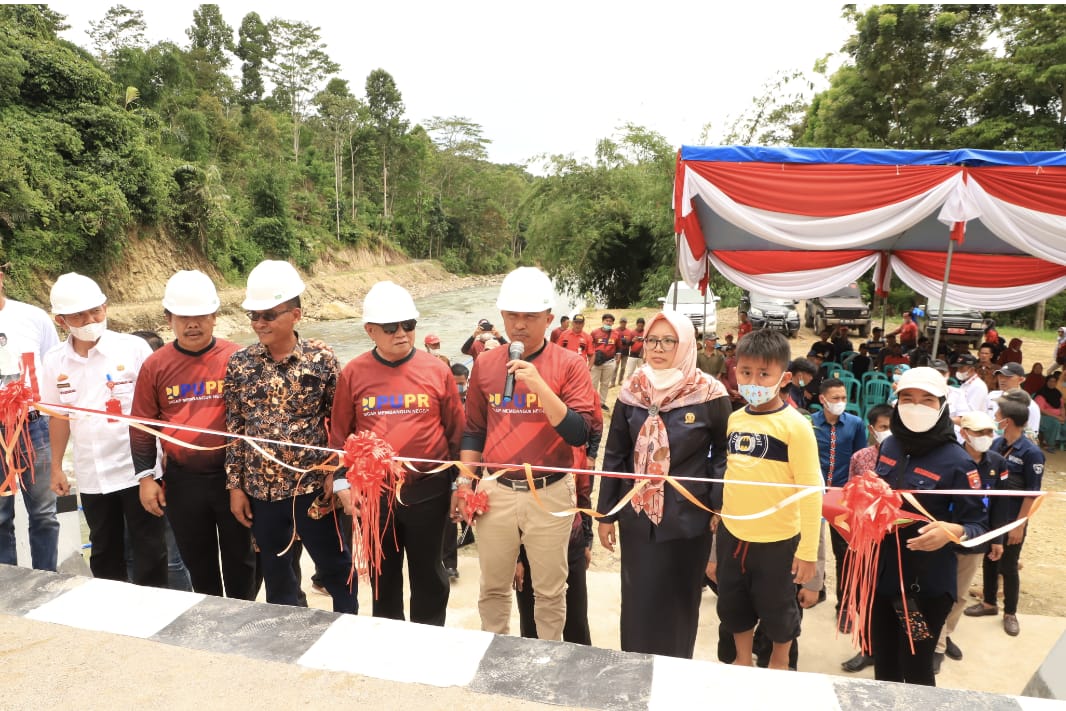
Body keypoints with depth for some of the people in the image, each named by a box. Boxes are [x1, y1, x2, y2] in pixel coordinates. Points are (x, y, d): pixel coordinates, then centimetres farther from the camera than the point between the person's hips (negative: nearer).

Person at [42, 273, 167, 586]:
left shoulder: (133, 348, -11)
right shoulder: (55, 360, 1)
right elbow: (58, 416, 12)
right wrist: (56, 467, 14)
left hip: (137, 469, -4)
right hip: (91, 476, 4)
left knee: (149, 549, 7)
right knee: (104, 552, 19)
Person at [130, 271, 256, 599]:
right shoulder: (155, 365, -1)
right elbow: (142, 426, 6)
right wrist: (146, 477, 2)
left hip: (232, 475, -2)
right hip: (182, 480, 2)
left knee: (239, 558, 12)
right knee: (198, 561, 18)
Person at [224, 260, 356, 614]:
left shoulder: (322, 360, -9)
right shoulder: (239, 364, -1)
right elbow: (234, 429, 3)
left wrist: (336, 475, -8)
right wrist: (235, 485, 4)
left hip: (313, 485, -3)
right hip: (261, 489, 3)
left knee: (337, 568, 9)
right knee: (275, 574, 18)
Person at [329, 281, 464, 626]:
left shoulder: (437, 371, -5)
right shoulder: (353, 373, -3)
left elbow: (456, 430, 1)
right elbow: (340, 433, 4)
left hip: (428, 491, -1)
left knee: (428, 572, 14)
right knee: (382, 573, 18)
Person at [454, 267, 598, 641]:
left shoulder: (569, 364, -7)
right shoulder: (485, 365, 4)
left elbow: (579, 433, -15)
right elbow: (473, 431, 11)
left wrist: (540, 385, -24)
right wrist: (464, 481, 5)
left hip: (550, 493, -2)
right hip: (495, 491, 3)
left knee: (550, 590, 14)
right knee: (493, 586, 18)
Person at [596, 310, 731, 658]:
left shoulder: (710, 394, -9)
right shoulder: (631, 392, 1)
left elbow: (723, 455, -2)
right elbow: (614, 456, 6)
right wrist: (606, 513, 7)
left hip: (687, 518, -3)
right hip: (637, 517, 3)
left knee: (678, 601, 11)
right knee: (637, 600, 12)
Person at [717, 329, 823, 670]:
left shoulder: (795, 425, -18)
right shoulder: (735, 419, -1)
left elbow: (811, 490, -16)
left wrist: (808, 549, -14)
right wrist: (723, 514, 13)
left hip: (777, 540, -5)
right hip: (732, 534, 5)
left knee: (776, 608, 18)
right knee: (732, 605, 20)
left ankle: (780, 662, 45)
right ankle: (743, 660, 45)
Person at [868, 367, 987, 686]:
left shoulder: (956, 461, -14)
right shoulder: (889, 446, 1)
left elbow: (978, 525, -11)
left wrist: (951, 531, -31)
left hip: (926, 584, -5)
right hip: (880, 573, 5)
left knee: (915, 670, 9)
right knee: (882, 663, 18)